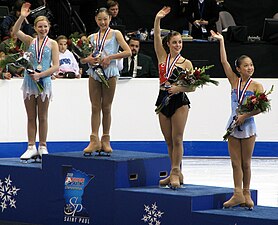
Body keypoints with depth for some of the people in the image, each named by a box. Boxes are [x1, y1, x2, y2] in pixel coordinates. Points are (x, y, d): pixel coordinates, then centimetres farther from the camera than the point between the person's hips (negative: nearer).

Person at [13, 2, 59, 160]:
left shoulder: (52, 44, 1)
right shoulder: (30, 41, 6)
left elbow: (56, 66, -6)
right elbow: (15, 32, -10)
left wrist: (41, 75, -16)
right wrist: (22, 17, -22)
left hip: (44, 82, -2)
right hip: (29, 82, 2)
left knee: (42, 117, 6)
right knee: (31, 117, 6)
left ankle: (42, 147, 12)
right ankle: (31, 147, 9)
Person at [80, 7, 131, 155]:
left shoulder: (115, 34, 5)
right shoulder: (92, 37, 14)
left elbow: (128, 52, -6)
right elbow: (81, 59, 15)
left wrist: (110, 57, -14)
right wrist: (88, 59, -8)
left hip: (109, 73, -3)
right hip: (94, 73, 3)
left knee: (106, 108, 2)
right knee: (95, 108, 0)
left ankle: (106, 140, 7)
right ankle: (94, 140, -1)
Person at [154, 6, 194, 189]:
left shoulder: (186, 63, 0)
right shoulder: (162, 56, 7)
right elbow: (156, 36, -3)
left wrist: (180, 88, -22)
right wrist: (158, 19, -14)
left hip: (179, 101, -4)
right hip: (163, 99, 4)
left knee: (177, 139, -6)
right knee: (169, 140, 8)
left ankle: (175, 172, -6)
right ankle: (176, 173, 16)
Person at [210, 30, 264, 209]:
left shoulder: (256, 86, -3)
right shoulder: (235, 81, 5)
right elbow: (224, 62, 2)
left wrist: (245, 116, -16)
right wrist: (221, 41, 2)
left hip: (247, 126, -3)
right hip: (233, 125, 3)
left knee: (246, 163, 4)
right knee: (236, 163, 1)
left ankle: (246, 193, 14)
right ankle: (238, 194, 1)